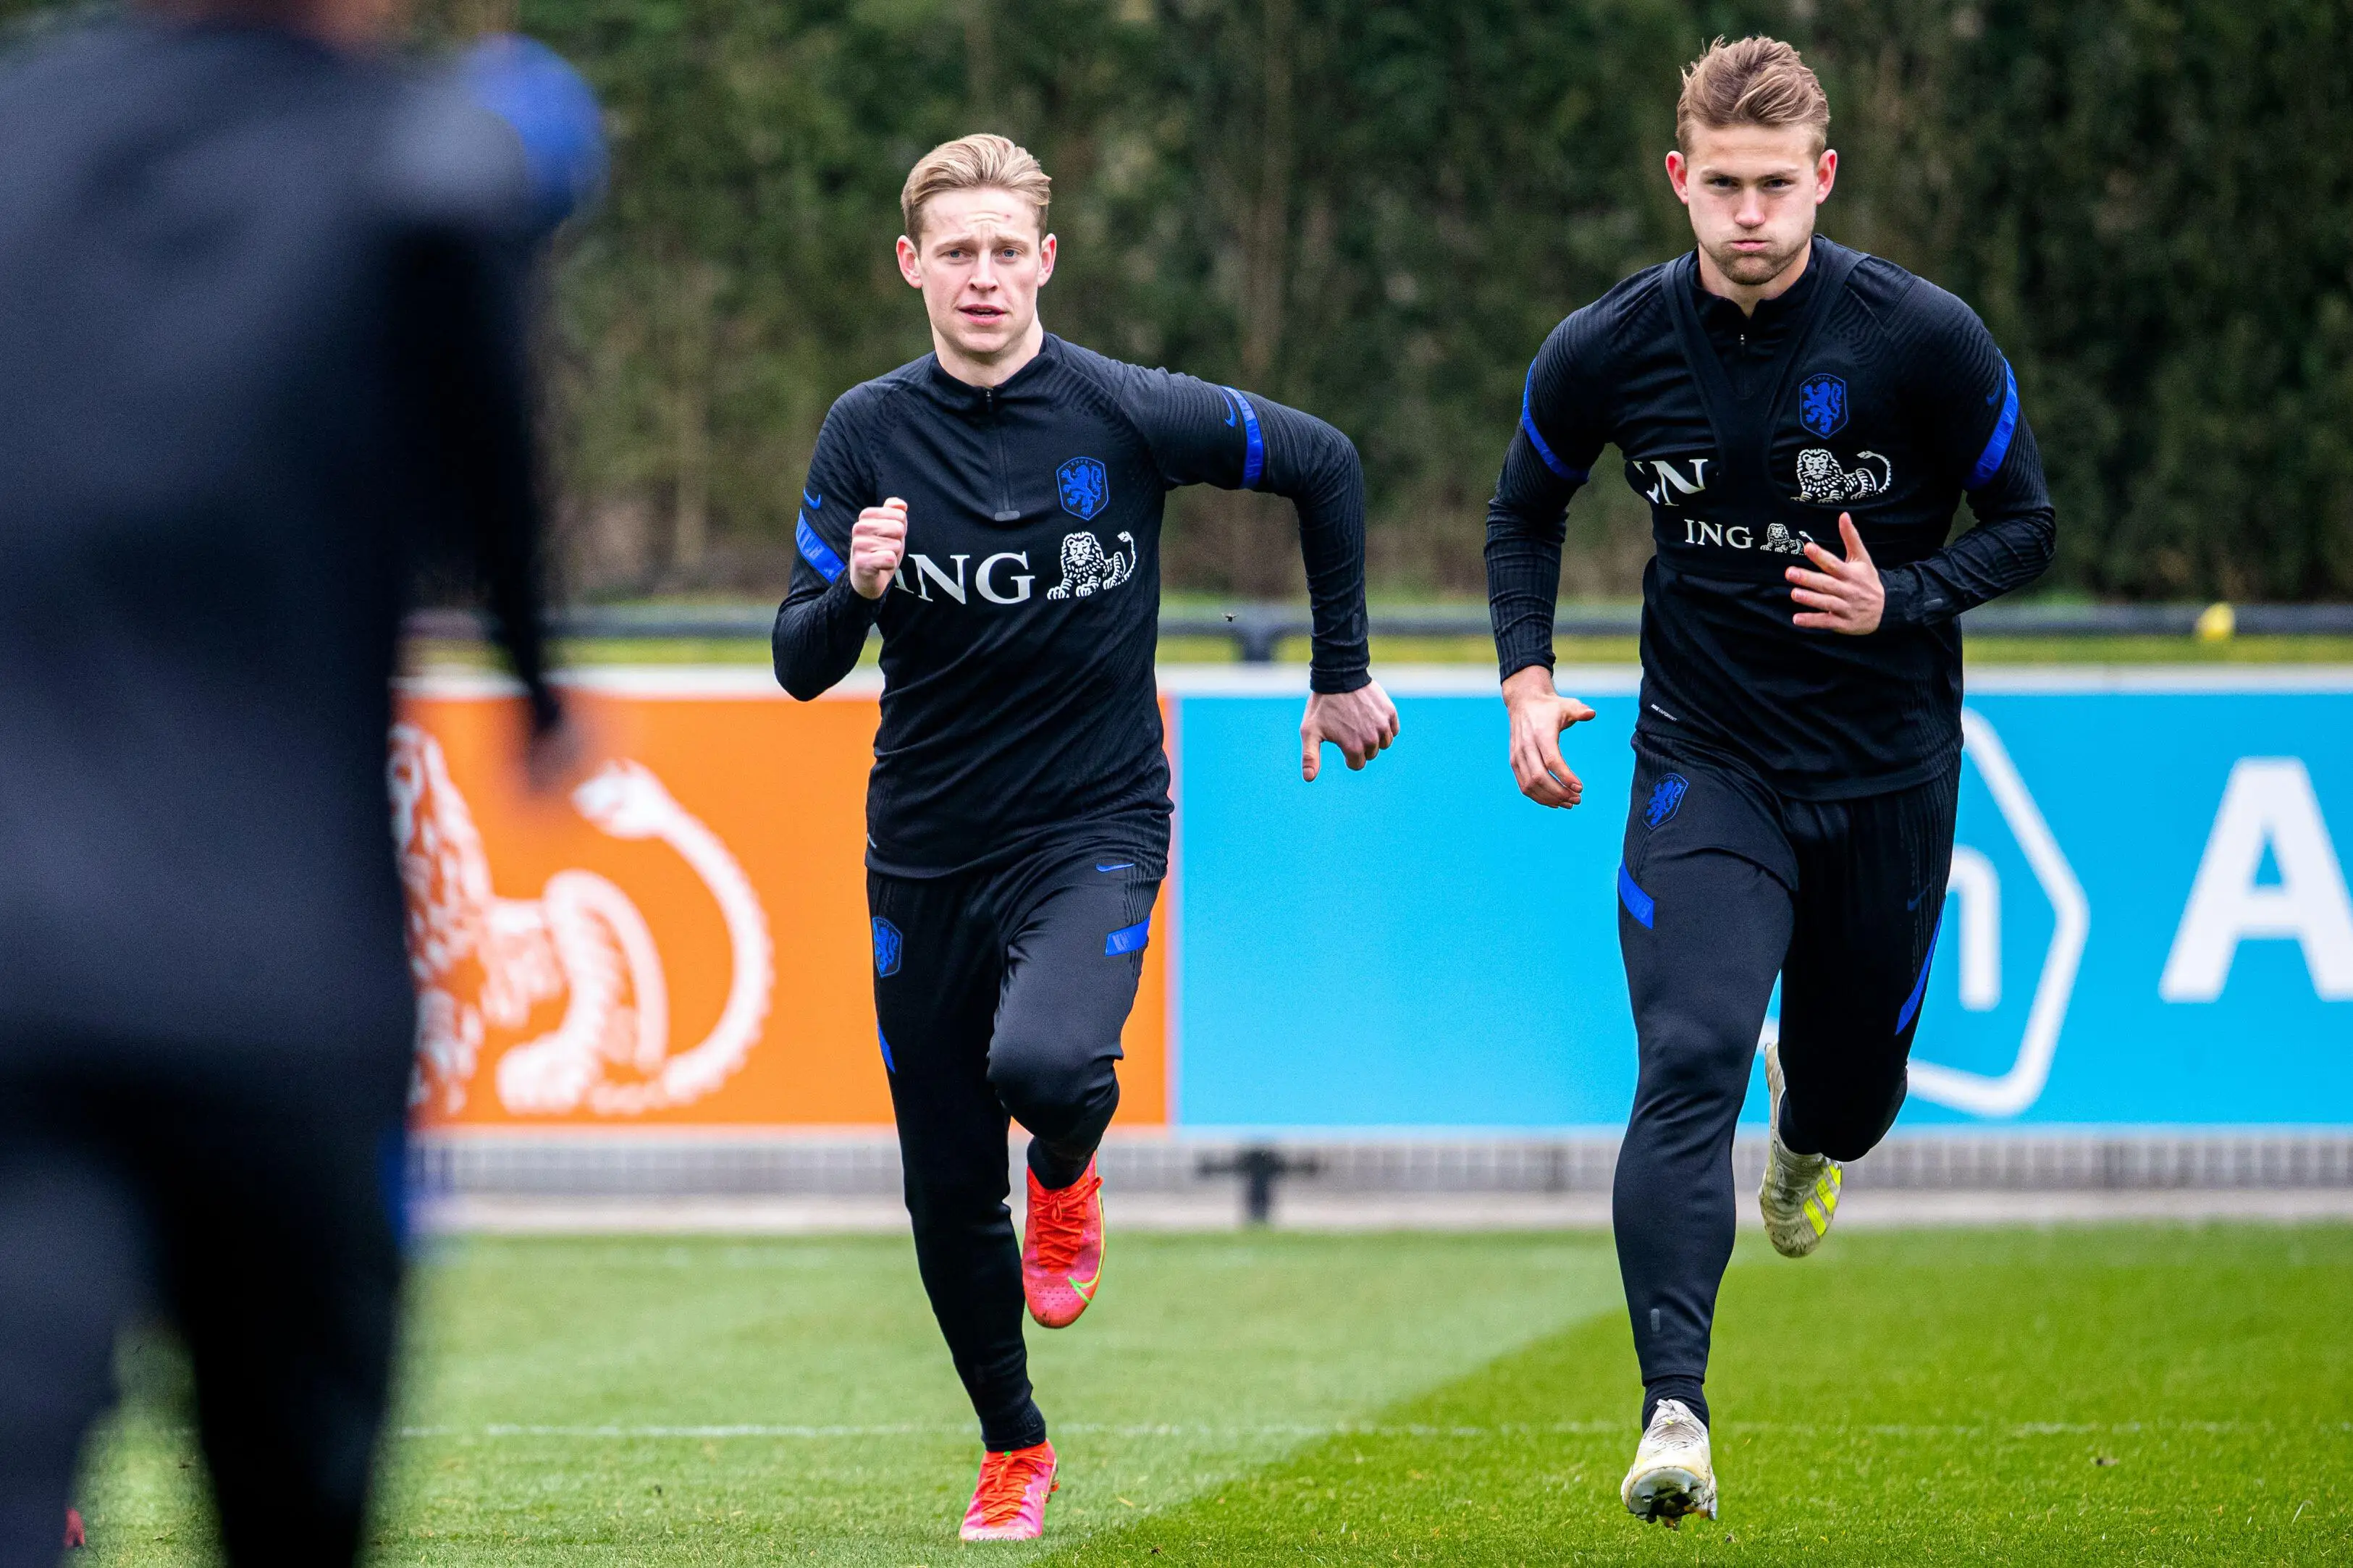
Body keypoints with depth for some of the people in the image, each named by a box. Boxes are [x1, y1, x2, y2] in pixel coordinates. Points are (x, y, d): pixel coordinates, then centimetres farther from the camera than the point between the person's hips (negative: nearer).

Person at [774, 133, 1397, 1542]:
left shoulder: (1129, 415, -8)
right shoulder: (869, 434, -2)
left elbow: (1325, 464, 7)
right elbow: (801, 670, -3)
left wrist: (1343, 672, 10)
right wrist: (856, 590, -25)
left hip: (1094, 830, -3)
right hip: (925, 852, 3)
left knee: (1045, 1066, -31)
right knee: (948, 1194, 6)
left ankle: (1069, 1172, 6)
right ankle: (1014, 1453, 30)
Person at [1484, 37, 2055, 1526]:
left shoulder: (1926, 339, -13)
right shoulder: (1610, 349, -7)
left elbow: (2026, 523, -2)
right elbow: (1526, 513, 11)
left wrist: (1896, 601, -20)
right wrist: (1528, 679, -3)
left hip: (1889, 770, 1)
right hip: (1707, 760, -1)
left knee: (1857, 1087, 14)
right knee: (1690, 1066, -20)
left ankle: (1812, 1132, 55)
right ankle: (1675, 1416, -25)